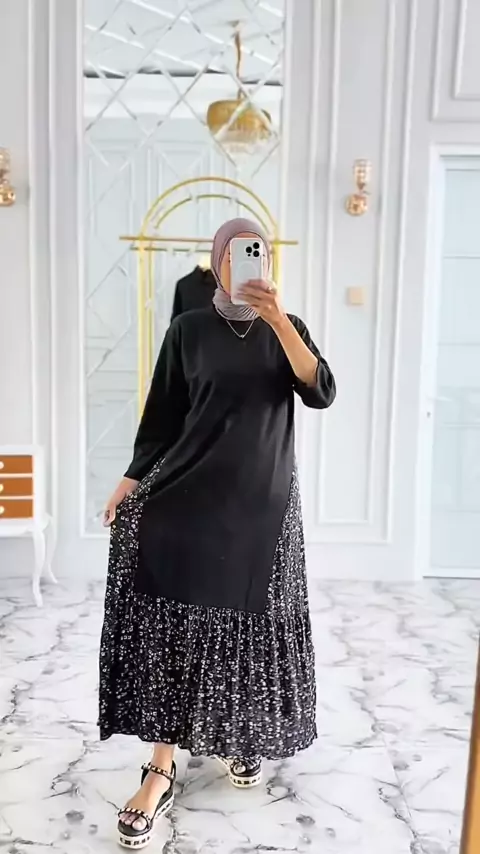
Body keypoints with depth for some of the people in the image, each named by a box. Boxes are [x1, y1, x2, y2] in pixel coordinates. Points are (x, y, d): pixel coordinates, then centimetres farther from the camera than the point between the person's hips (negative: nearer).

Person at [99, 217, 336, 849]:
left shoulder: (287, 328, 7)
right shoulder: (189, 330, 4)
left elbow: (321, 393, -10)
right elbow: (163, 412, 5)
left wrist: (276, 318, -19)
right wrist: (134, 478, -6)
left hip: (263, 500, 1)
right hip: (189, 495, -1)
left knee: (253, 622, 7)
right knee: (172, 624, -7)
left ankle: (245, 740, 30)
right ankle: (161, 768, 3)